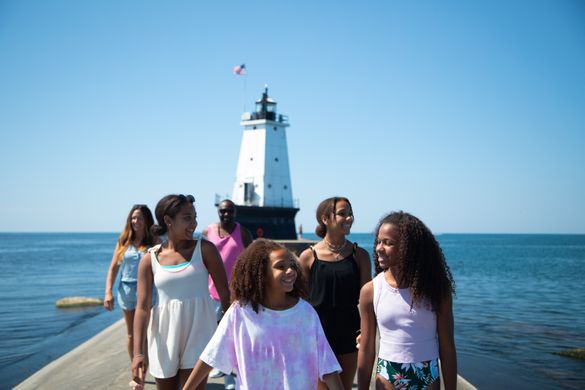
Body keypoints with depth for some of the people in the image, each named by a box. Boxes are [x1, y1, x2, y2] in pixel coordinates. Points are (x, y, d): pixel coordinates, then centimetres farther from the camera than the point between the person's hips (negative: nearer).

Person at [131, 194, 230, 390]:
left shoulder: (204, 249, -4)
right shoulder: (150, 259, -2)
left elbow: (224, 293, -1)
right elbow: (142, 307, -5)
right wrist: (138, 352, -14)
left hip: (198, 334, -2)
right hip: (164, 339, 2)